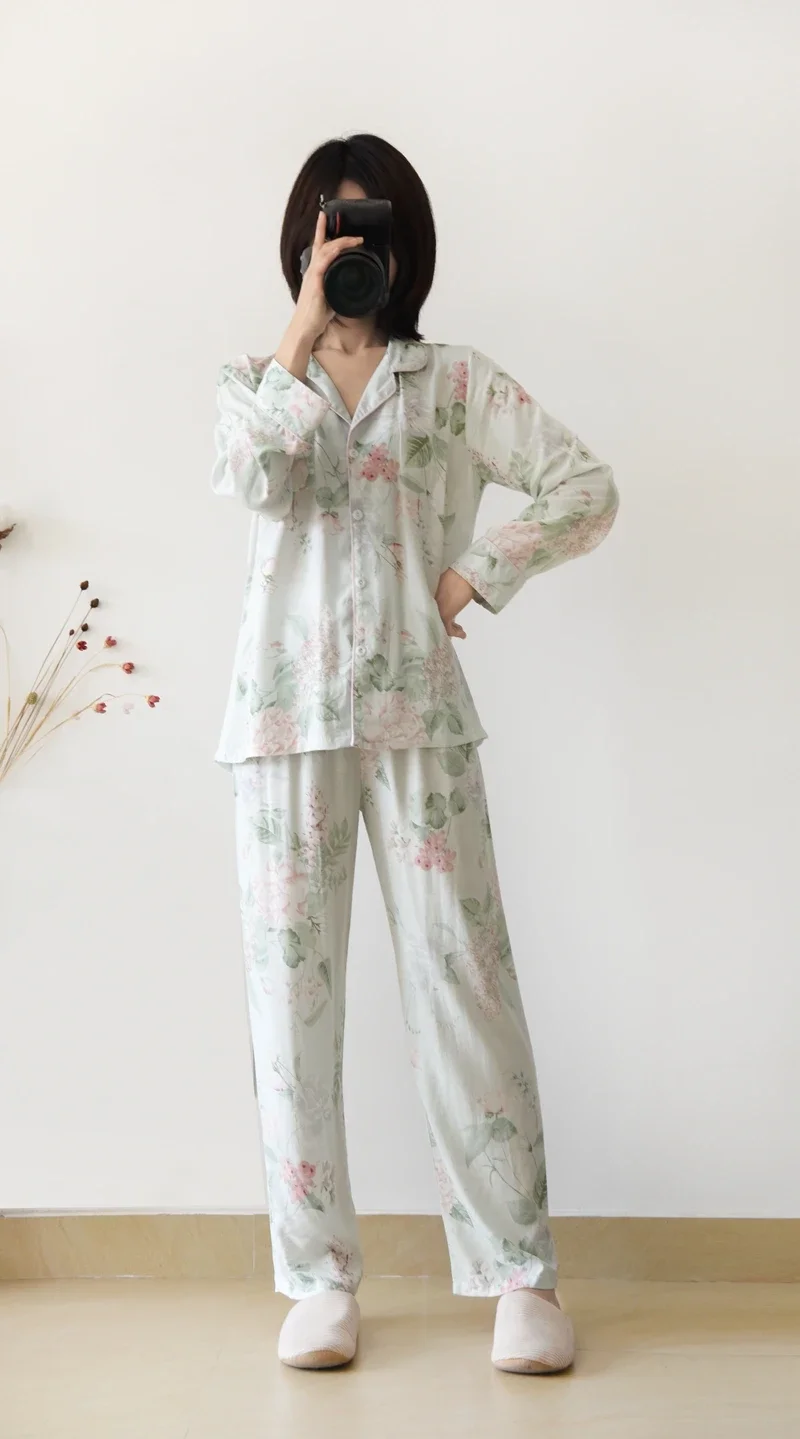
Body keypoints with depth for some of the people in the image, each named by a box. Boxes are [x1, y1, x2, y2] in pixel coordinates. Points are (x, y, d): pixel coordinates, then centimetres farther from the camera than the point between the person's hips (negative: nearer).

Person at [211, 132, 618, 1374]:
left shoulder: (455, 381, 10)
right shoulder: (253, 379, 14)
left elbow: (588, 489, 2)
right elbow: (254, 480, -9)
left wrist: (476, 576, -4)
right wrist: (302, 335, -9)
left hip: (418, 711, -1)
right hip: (286, 712, 2)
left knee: (464, 978, -4)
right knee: (292, 988, 1)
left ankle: (520, 1277, 4)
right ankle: (318, 1280, 10)